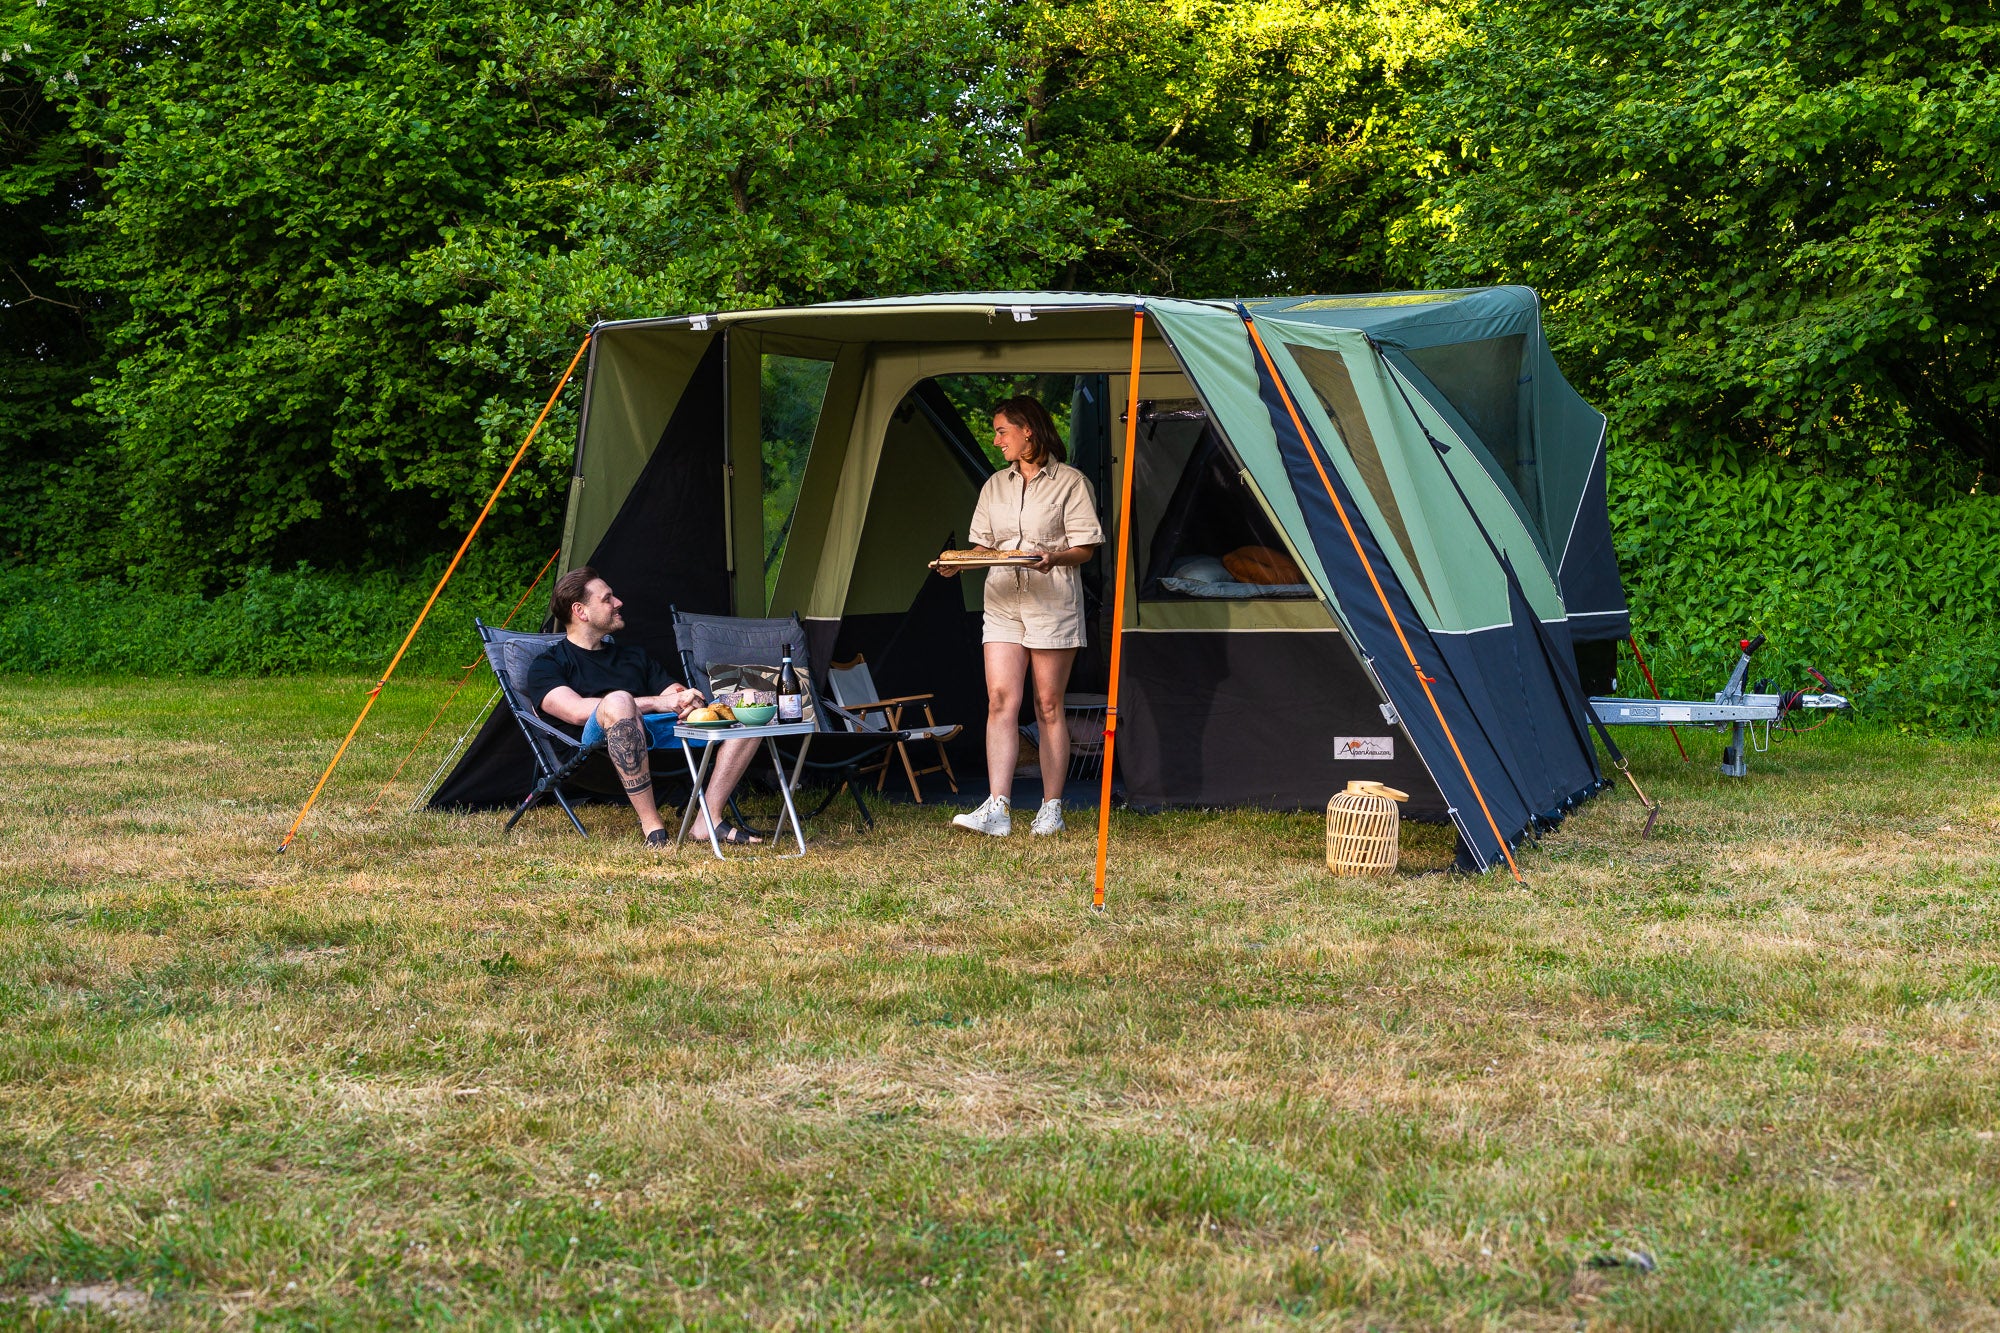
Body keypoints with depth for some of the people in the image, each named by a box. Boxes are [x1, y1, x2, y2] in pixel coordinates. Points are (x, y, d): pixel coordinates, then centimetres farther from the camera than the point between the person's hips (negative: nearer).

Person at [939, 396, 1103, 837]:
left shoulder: (1070, 482, -2)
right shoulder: (995, 486, 15)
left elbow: (1084, 548, -4)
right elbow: (983, 546, 17)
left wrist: (1054, 558, -24)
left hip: (1053, 602, -4)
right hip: (1002, 601, 4)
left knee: (1049, 705, 1)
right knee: (1000, 699, -8)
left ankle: (1051, 809, 10)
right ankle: (997, 809, -14)